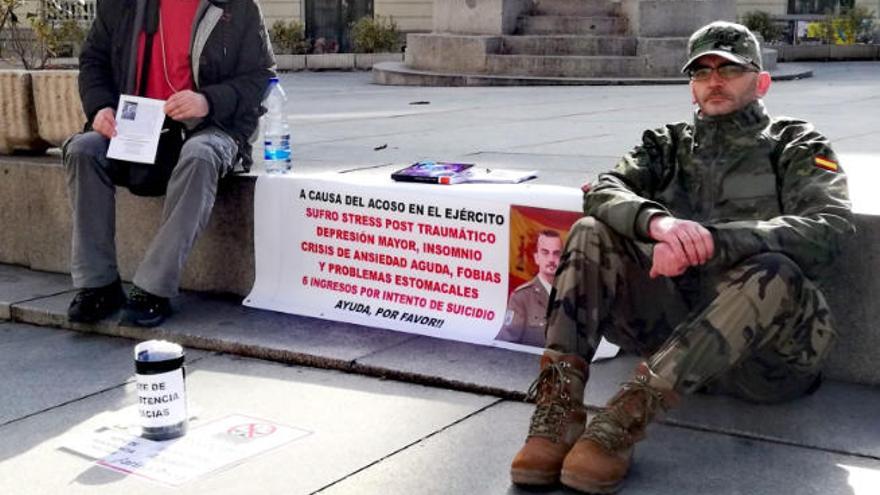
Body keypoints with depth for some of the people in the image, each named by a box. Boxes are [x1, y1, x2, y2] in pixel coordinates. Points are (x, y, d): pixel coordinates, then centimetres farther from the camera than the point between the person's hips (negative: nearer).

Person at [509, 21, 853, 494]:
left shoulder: (796, 147, 8)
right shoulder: (668, 145, 18)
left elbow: (828, 227, -13)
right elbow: (603, 192, -1)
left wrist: (711, 241, -27)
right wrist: (656, 221, -25)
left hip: (769, 346, -3)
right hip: (676, 329, 3)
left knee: (773, 272, -33)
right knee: (592, 234, -13)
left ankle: (628, 414, -40)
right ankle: (557, 409, -30)